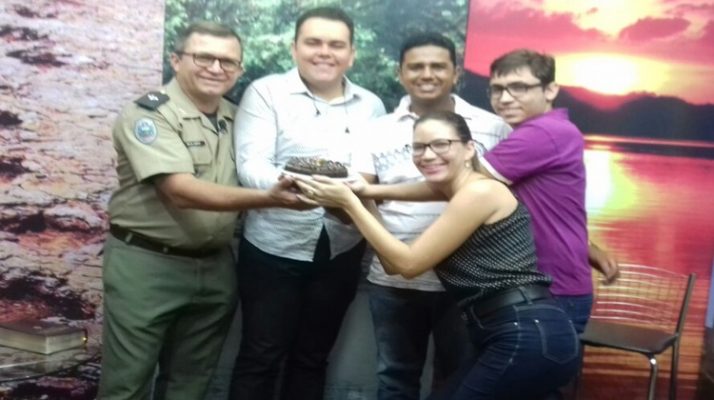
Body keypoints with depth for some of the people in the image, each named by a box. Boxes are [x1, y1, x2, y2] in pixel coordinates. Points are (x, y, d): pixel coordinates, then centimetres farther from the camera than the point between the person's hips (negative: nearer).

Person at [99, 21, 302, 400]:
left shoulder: (236, 118, 8)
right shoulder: (149, 114, -13)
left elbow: (253, 176, 17)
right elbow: (182, 192, -25)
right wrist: (267, 198, -34)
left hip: (215, 266, 6)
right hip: (146, 264, -6)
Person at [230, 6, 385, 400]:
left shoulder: (371, 106, 9)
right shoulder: (265, 92, -2)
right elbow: (251, 164, -13)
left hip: (341, 252, 3)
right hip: (273, 249, -3)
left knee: (313, 357, 16)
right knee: (261, 356, 5)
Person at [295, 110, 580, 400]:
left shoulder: (481, 191, -12)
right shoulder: (461, 200, 16)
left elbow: (409, 263, -10)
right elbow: (394, 264, 14)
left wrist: (349, 202, -5)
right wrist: (364, 201, 7)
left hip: (531, 338, -9)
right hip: (511, 340, 9)